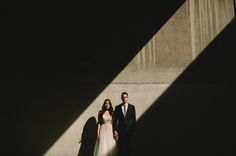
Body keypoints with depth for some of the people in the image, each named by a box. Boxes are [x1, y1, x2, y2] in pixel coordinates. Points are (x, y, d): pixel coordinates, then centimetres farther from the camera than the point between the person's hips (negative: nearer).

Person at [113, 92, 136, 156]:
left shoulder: (132, 107, 4)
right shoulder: (117, 107, 4)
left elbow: (134, 119, 4)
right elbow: (115, 119, 2)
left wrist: (134, 129, 0)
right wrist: (115, 130, -5)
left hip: (130, 130, 0)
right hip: (121, 129, 0)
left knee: (128, 145, 3)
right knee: (121, 146, 0)